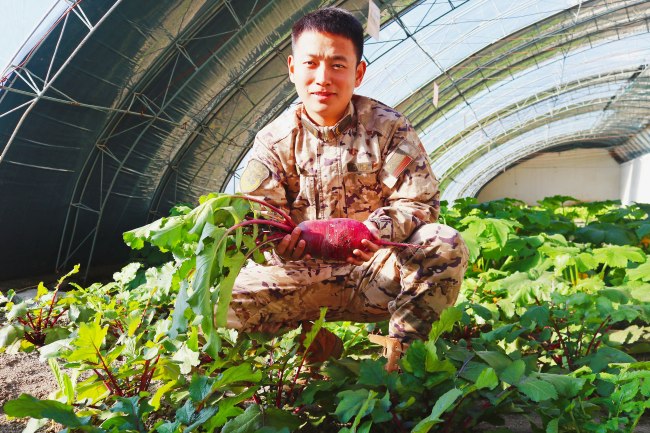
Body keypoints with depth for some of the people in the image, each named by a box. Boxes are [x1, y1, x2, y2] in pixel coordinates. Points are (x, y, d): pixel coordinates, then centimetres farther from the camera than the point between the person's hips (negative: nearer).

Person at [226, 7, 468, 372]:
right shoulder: (274, 141, 1)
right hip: (300, 275, 1)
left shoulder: (389, 128, -2)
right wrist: (278, 240, -29)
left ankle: (401, 346, -12)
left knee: (448, 246, -28)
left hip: (373, 273, 0)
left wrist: (376, 231, -30)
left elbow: (420, 202, -8)